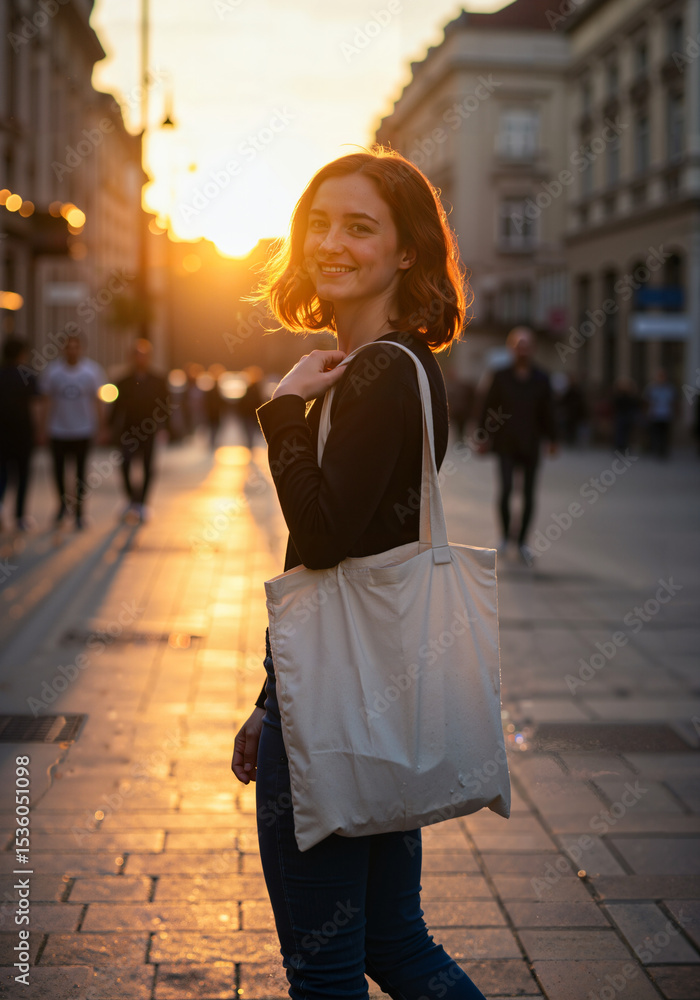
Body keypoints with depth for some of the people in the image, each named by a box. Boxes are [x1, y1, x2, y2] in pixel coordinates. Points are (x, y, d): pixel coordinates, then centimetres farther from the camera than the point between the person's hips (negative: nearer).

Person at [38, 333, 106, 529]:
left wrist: (101, 428, 0)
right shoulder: (53, 371, -2)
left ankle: (79, 512, 11)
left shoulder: (92, 370, -2)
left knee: (80, 471, 3)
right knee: (58, 468, 8)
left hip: (83, 431, -1)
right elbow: (47, 401, 3)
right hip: (58, 430, 1)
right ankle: (62, 503, 31)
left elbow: (97, 401, 2)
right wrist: (43, 428, 0)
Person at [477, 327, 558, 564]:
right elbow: (488, 407, 4)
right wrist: (486, 436, -1)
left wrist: (552, 439, 8)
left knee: (528, 495, 3)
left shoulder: (541, 379, 6)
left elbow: (547, 411, 10)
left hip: (530, 446, 2)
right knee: (506, 487, -16)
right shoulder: (500, 377, 2)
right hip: (506, 444, -2)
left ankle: (522, 541, 16)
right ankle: (505, 535, 4)